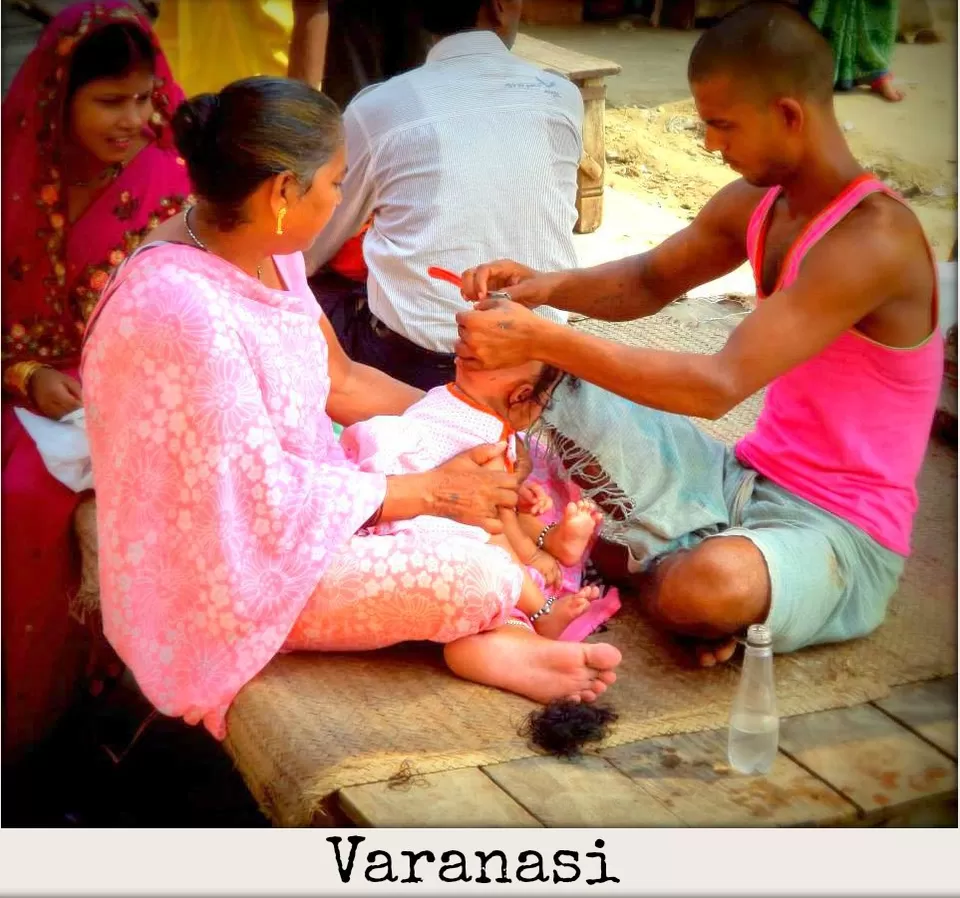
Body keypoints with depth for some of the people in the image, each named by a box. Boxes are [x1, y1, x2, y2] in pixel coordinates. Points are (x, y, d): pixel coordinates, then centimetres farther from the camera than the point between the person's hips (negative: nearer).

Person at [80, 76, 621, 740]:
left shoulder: (266, 251, -4)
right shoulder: (181, 311, -32)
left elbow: (340, 381, 10)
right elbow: (265, 494, -26)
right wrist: (433, 490, -17)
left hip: (289, 495, 10)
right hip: (232, 569, -10)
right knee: (485, 580, -22)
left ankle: (487, 638, -4)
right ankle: (492, 620, 11)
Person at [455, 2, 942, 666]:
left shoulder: (872, 239, -26)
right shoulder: (757, 203, 2)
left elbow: (720, 386, -32)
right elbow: (651, 282, 16)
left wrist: (544, 339, -34)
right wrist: (548, 287, -7)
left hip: (840, 529, -7)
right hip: (747, 480, 8)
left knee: (708, 586, -41)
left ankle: (664, 565, -6)